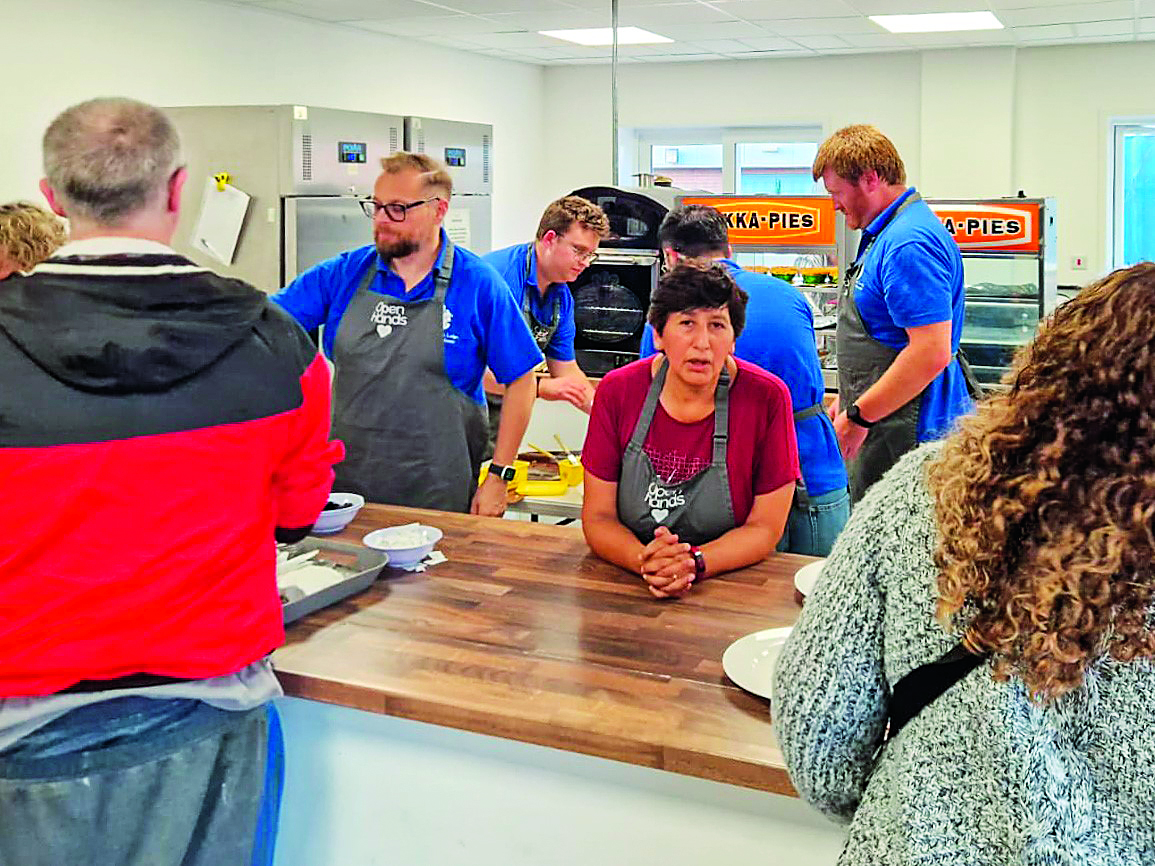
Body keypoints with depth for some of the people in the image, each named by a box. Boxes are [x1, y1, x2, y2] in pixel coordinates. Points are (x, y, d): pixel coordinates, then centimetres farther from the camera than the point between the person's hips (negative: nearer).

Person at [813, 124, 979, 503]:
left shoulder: (909, 244, -18)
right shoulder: (884, 235, 18)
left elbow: (932, 352, -26)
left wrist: (858, 417, -19)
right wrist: (848, 399, 21)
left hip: (907, 435, -11)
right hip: (888, 425, 11)